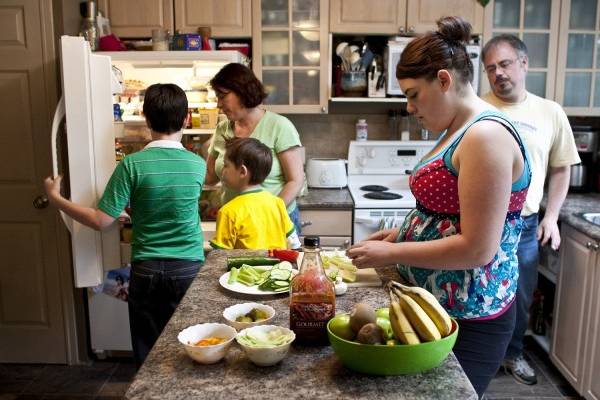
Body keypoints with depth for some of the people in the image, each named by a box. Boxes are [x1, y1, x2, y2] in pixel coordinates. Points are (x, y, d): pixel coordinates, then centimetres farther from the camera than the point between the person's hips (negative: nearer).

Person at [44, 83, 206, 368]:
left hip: (146, 270, -1)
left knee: (148, 355, 13)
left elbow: (101, 221, -12)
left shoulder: (132, 165, -14)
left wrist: (56, 198, 1)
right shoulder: (198, 165, -5)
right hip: (188, 269, 2)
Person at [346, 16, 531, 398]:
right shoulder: (461, 131, 9)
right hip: (436, 304, 9)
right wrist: (402, 234, 5)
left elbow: (477, 248, -26)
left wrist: (391, 253, -18)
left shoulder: (486, 135, -22)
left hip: (468, 318, -9)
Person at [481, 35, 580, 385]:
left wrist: (551, 217, 4)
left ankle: (513, 353, 39)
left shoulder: (550, 113, 3)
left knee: (520, 298, 16)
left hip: (524, 225, 3)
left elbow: (560, 168, 11)